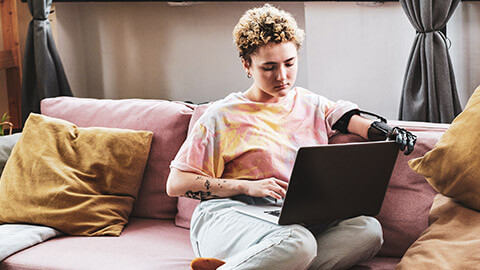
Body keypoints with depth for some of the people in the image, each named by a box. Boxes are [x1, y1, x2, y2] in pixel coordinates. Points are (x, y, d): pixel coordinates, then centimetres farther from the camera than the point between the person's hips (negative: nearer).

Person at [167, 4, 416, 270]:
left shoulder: (310, 104, 19)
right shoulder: (223, 116, 4)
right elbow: (176, 183, 1)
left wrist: (390, 133, -16)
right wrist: (246, 186, -10)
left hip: (295, 219, 7)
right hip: (228, 216, -7)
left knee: (368, 229, -23)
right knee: (297, 242, -38)